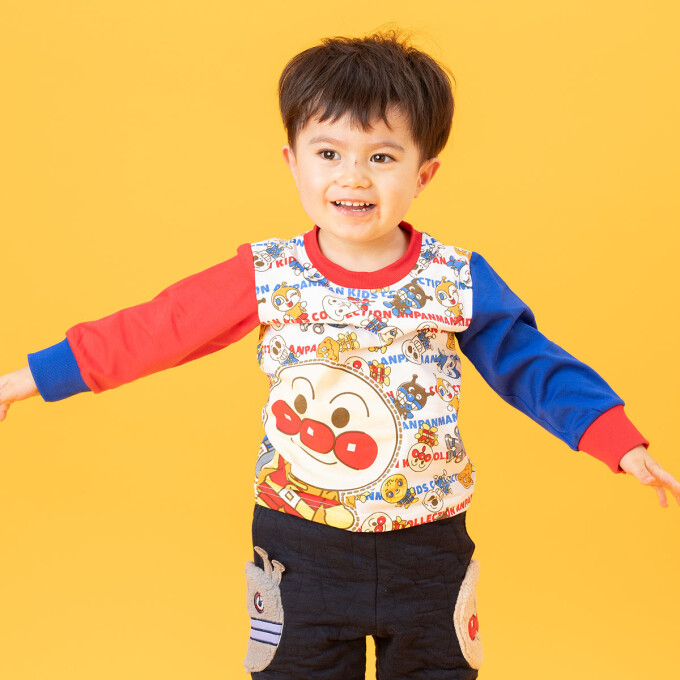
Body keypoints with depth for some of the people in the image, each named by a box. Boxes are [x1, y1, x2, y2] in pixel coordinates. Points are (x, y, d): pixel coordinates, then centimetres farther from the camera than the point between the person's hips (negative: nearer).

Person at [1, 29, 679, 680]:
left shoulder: (460, 281, -8)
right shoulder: (265, 276, -9)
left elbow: (531, 365, -1)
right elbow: (151, 329, -4)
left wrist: (623, 445, -8)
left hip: (428, 555, 1)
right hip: (299, 553, 0)